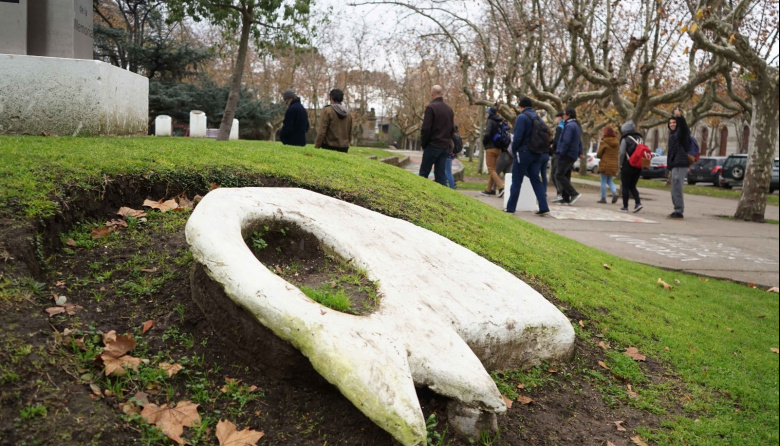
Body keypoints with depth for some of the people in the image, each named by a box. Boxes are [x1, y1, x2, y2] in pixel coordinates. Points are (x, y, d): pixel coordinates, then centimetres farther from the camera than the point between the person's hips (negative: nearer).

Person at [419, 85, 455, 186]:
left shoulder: (431, 107, -10)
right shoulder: (449, 109, 11)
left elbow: (426, 128, -13)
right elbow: (452, 129, 15)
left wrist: (423, 143, -2)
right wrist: (446, 140, 17)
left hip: (433, 145, -6)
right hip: (445, 146, 6)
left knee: (424, 172, 0)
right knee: (440, 173, 7)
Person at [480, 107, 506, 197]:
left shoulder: (490, 121, -10)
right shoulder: (501, 122, 12)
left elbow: (487, 134, -21)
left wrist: (484, 143, -4)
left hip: (491, 148, -8)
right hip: (499, 148, 8)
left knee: (491, 169, -5)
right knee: (493, 169, 13)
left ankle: (501, 187, -18)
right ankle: (489, 189, 17)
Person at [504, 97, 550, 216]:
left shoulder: (521, 117, -11)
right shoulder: (538, 118, 11)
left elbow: (517, 137, -17)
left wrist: (514, 150, -3)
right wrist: (540, 150, 14)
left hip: (523, 153, -6)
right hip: (536, 154, 6)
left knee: (516, 181, 1)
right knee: (536, 180, 10)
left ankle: (510, 208, 5)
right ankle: (543, 207, 2)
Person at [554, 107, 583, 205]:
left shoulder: (569, 125, -14)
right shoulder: (576, 125, 19)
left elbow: (566, 141, -22)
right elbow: (579, 141, 22)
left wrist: (561, 153, -17)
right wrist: (579, 152, 18)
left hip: (566, 154, -10)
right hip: (573, 156, 10)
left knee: (559, 175, -10)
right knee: (566, 176, 12)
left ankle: (574, 193, -17)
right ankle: (565, 198, 12)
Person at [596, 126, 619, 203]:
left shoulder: (604, 142, -12)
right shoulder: (617, 142, 4)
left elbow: (598, 154, -8)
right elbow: (618, 152, 11)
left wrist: (598, 155, 13)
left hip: (605, 164, -5)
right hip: (614, 164, 5)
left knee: (603, 181, 3)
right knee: (609, 180, 18)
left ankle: (603, 198, 4)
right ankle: (615, 192, -3)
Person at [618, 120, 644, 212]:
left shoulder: (625, 139, -7)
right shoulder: (639, 138, 11)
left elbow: (622, 153, -13)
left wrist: (620, 164, -1)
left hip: (628, 166, -6)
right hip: (638, 167, 6)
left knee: (625, 187, 3)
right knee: (632, 186, 16)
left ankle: (625, 206, 5)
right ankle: (638, 203, -1)